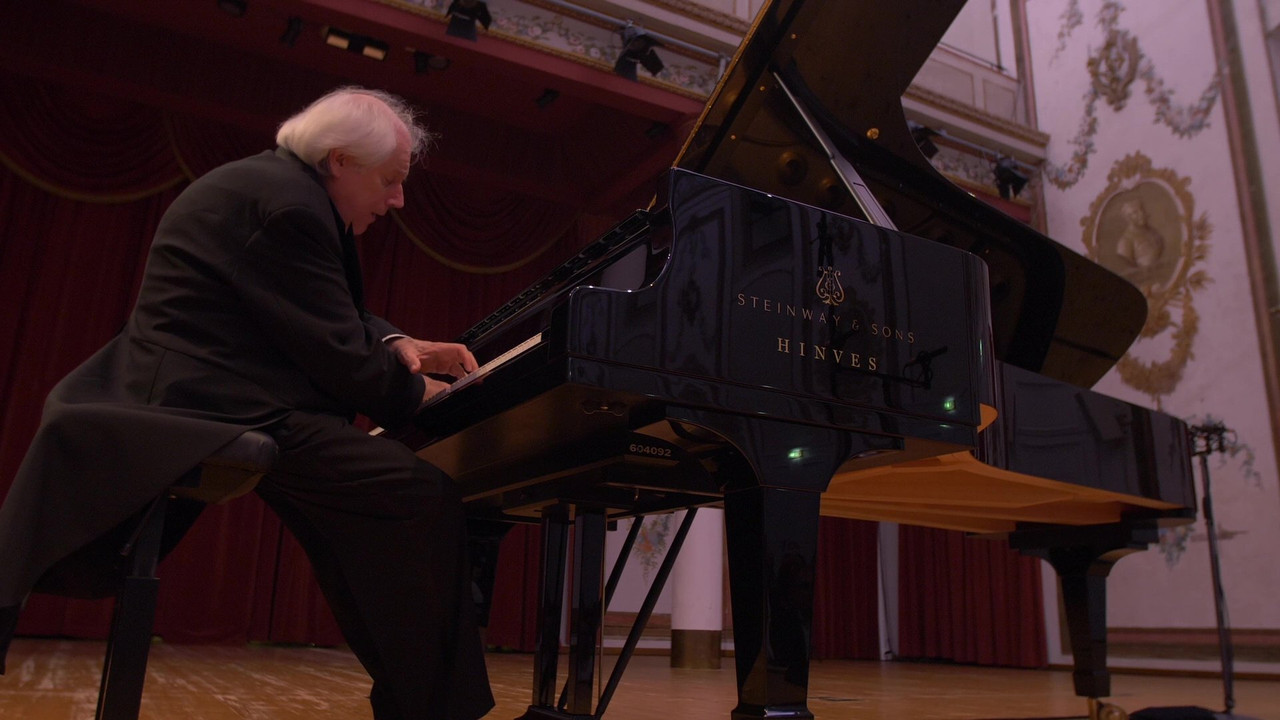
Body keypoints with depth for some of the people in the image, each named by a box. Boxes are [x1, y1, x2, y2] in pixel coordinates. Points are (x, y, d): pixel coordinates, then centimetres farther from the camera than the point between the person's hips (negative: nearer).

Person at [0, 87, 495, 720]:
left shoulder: (277, 185, 17)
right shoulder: (285, 203, -16)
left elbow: (332, 320, 21)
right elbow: (334, 353, -18)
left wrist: (396, 346, 4)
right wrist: (415, 396, -2)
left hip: (195, 397, 12)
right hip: (217, 410, -12)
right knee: (426, 499, -19)